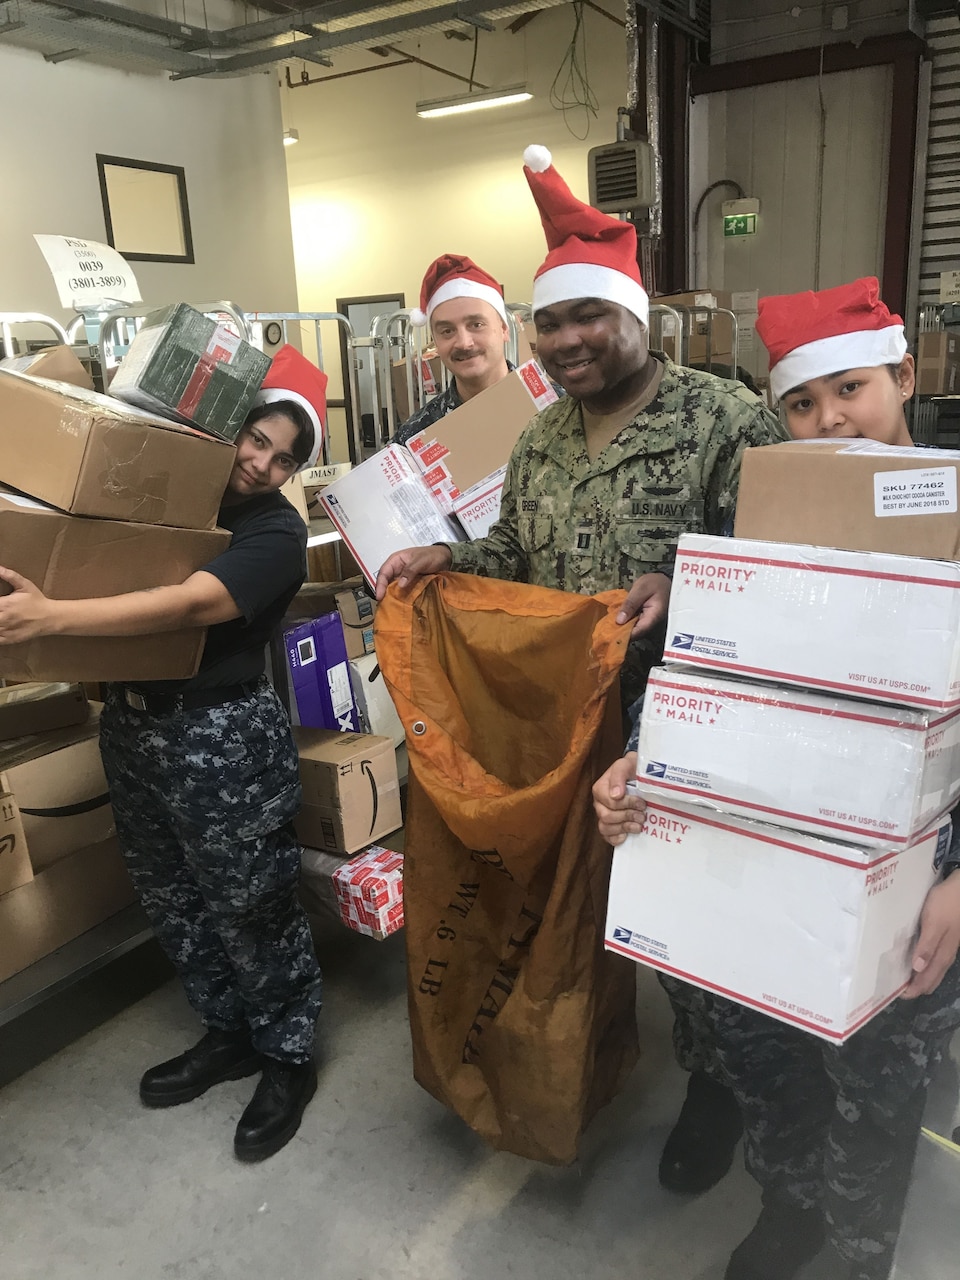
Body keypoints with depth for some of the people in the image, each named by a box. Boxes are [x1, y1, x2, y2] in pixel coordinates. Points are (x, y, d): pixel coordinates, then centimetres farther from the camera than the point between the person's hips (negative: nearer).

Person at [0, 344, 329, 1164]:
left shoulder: (277, 534, -13)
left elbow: (187, 606, -28)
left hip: (221, 740, -7)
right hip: (132, 725, 7)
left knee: (252, 908, 7)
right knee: (174, 901, 19)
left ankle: (289, 1058, 29)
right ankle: (229, 1033, 40)